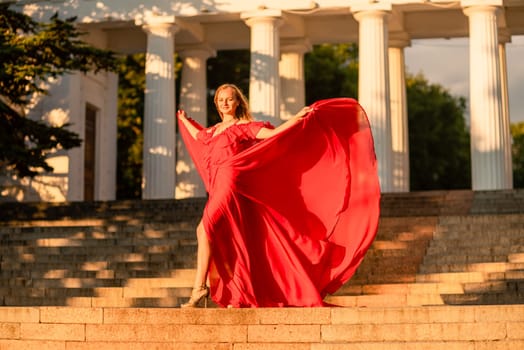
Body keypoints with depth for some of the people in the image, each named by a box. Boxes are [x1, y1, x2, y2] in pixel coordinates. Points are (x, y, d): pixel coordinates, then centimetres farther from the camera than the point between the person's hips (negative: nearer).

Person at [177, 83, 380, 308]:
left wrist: (297, 118, -15)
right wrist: (184, 120, 55)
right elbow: (197, 136, 43)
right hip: (217, 190, 7)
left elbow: (273, 133, -7)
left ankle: (200, 287, -20)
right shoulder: (214, 130, 22)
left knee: (204, 229, -21)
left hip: (230, 185, -7)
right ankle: (237, 297, 8)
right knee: (222, 243, 4)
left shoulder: (244, 127, 2)